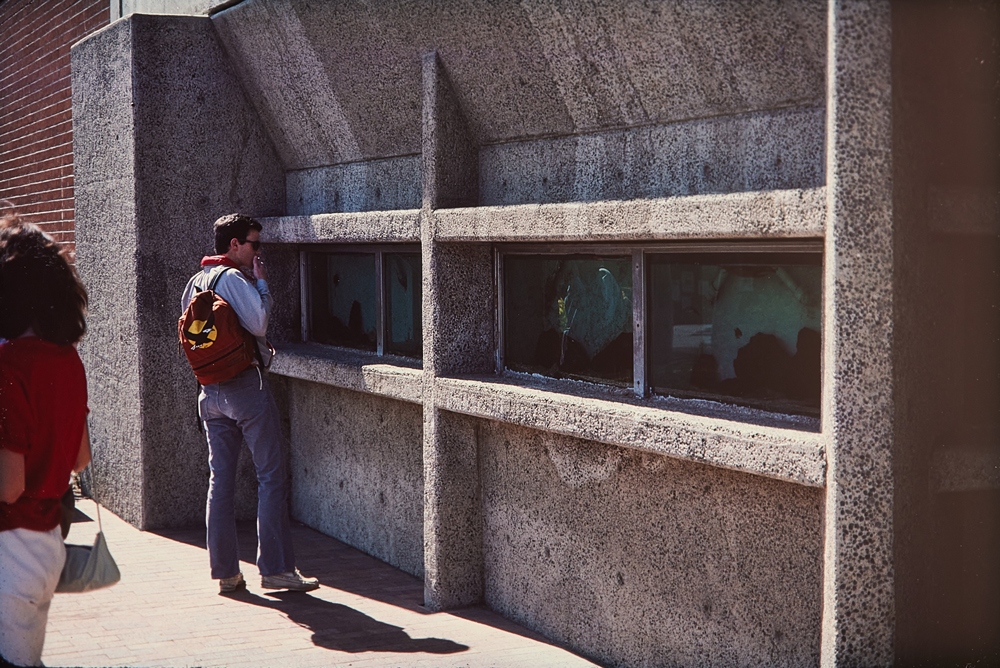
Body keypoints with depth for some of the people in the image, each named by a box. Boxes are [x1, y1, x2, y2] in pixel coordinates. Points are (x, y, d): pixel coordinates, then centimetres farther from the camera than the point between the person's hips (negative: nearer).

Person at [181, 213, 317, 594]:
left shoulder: (195, 282, 14)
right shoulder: (234, 278, -12)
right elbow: (259, 322, -20)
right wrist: (261, 282, -9)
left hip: (209, 389, 8)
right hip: (246, 384, -8)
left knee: (221, 478, 9)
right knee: (272, 476, -3)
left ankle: (225, 571, 10)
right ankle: (275, 568, -4)